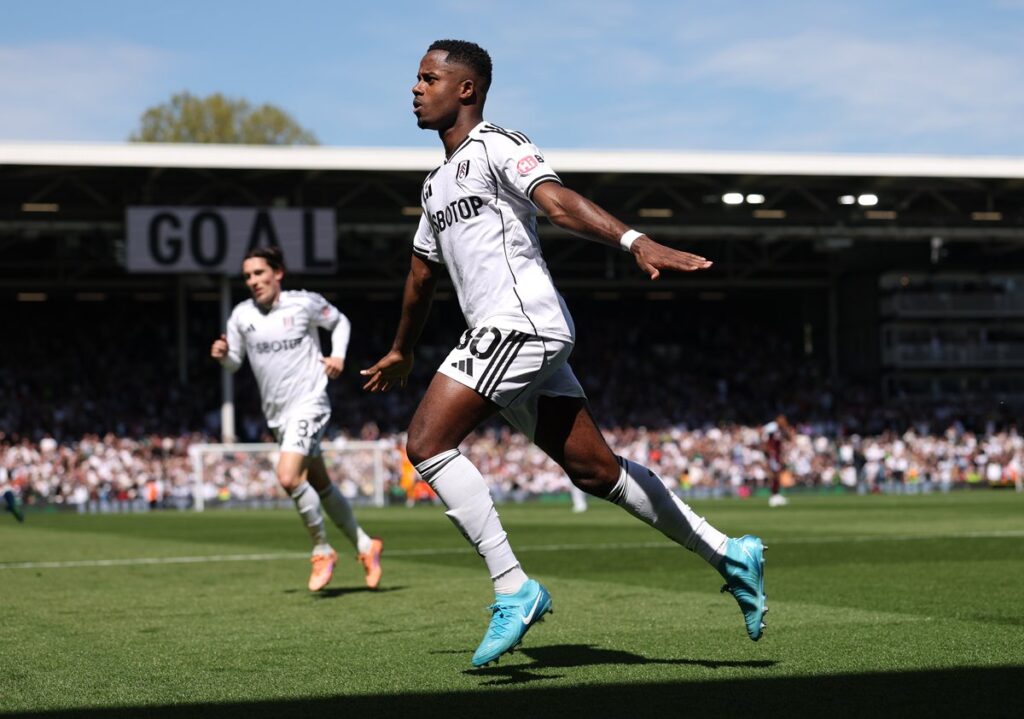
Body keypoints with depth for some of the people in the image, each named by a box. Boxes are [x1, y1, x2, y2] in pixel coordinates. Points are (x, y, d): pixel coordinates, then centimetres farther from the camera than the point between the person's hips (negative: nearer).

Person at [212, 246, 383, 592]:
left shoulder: (305, 303, -7)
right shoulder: (242, 315, 2)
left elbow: (339, 321, 10)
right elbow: (234, 362, 9)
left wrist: (338, 354, -6)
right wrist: (222, 354, -13)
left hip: (309, 404, -6)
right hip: (277, 414, 6)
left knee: (288, 477, -22)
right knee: (320, 485, 13)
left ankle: (322, 550, -5)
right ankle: (365, 545, 28)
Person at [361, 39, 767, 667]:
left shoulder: (495, 145, -4)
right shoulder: (437, 183, 24)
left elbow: (558, 201, -21)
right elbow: (423, 272, 37)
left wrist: (634, 242, -37)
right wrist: (401, 353, 48)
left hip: (519, 324, -9)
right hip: (503, 336, 9)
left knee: (427, 442, -15)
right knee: (596, 471, 7)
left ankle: (514, 590, -14)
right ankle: (731, 555, 13)